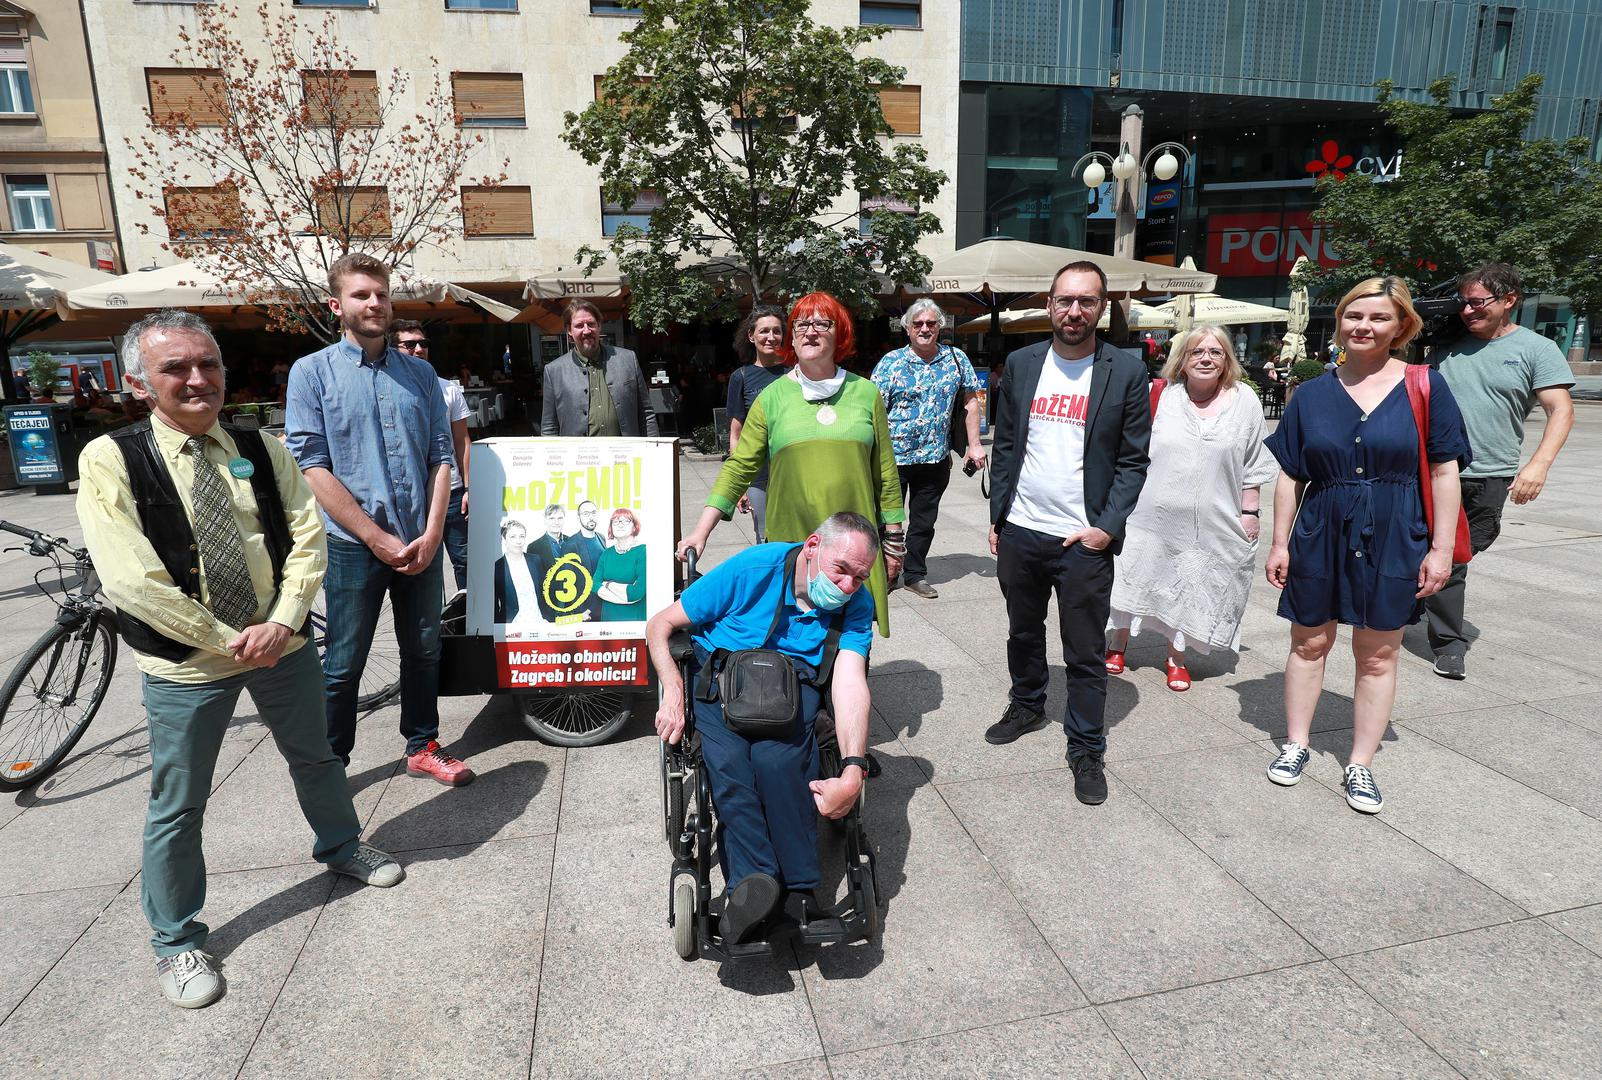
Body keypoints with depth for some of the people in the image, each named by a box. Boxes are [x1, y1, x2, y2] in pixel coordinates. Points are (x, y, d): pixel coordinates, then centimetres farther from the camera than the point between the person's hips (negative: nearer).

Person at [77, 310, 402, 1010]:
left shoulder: (262, 450, -1)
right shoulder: (111, 460, -11)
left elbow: (307, 538, -4)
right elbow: (130, 578, -18)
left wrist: (280, 623, -16)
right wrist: (227, 640, -16)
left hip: (283, 644, 4)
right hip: (185, 664, -3)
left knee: (315, 757, 22)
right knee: (177, 808, 10)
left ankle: (340, 846, 49)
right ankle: (176, 940, 31)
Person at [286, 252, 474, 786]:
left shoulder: (420, 373, 9)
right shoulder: (312, 372, -2)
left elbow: (441, 456, 6)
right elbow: (312, 466, -8)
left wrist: (432, 533, -7)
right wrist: (377, 538, -13)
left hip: (422, 544, 4)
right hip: (354, 547, -3)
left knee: (423, 652, 14)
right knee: (343, 666, 7)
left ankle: (422, 746, 31)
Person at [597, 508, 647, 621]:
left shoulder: (643, 551, -11)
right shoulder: (607, 553, 7)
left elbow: (638, 592, -20)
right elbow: (595, 585, -4)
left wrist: (608, 585, -7)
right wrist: (627, 590, -15)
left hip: (635, 617, -4)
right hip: (608, 616, 4)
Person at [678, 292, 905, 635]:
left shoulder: (866, 393, 7)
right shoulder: (772, 397, 5)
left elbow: (886, 473, 10)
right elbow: (738, 467, 2)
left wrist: (894, 541, 10)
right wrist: (701, 532, -6)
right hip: (791, 543, 0)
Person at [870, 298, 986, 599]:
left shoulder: (957, 359, 4)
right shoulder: (890, 362, -4)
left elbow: (970, 401, 10)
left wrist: (974, 445, 5)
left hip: (935, 459, 3)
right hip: (893, 457, -2)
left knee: (924, 521, 12)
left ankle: (915, 575, 26)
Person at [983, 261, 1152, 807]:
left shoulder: (1127, 371, -3)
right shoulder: (1021, 364, 5)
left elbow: (1133, 460, -2)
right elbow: (1005, 446, 9)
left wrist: (1108, 527, -11)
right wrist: (997, 517, 6)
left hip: (1084, 539, -3)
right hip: (1020, 532, 3)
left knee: (1086, 654, 4)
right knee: (1023, 632, 20)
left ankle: (1086, 750, 19)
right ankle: (1027, 706, 43)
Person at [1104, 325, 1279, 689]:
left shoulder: (1244, 402, 0)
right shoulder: (1161, 396, -3)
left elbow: (1253, 465, 4)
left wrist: (1249, 512, 2)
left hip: (1208, 523, 1)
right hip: (1151, 515, 0)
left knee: (1190, 589, 10)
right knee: (1134, 577, 10)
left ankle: (1177, 656, 28)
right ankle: (1117, 644, 28)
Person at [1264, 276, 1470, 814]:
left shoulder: (1425, 387, -3)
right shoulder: (1313, 394, 2)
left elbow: (1444, 472, -3)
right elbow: (1290, 476, 3)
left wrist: (1441, 547, -6)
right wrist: (1280, 543, 1)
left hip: (1392, 541, -1)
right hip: (1320, 537, 2)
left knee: (1377, 656, 8)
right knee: (1309, 643, 12)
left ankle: (1360, 765, 21)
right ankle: (1296, 744, 28)